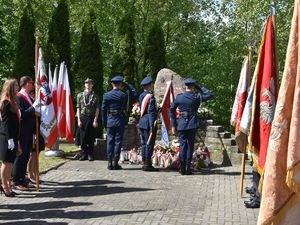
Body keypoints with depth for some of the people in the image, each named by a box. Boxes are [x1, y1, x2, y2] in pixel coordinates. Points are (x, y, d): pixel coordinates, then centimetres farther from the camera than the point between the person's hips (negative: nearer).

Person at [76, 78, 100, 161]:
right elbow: (78, 108, 6)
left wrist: (95, 120, -7)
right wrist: (79, 120, -2)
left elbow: (97, 109, 1)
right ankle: (83, 154, 11)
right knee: (83, 137, 2)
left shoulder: (95, 96, 5)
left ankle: (90, 154, 11)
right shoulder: (80, 95, 8)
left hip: (92, 118, -1)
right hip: (82, 118, 1)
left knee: (91, 138, 2)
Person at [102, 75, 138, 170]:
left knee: (110, 141, 7)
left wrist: (104, 122, 8)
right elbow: (135, 93, 8)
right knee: (118, 141, 3)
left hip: (110, 121, 2)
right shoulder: (124, 95, -7)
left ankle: (110, 163, 7)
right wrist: (126, 84, 6)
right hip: (120, 121, -1)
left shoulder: (106, 95, -2)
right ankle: (116, 163, 3)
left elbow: (103, 109, 0)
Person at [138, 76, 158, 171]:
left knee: (144, 143, 12)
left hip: (142, 122, 8)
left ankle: (145, 163, 18)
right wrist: (152, 127, -18)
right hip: (148, 123, -8)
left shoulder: (141, 96, 11)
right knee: (150, 143, -3)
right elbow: (151, 113, -18)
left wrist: (157, 109, 19)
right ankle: (147, 164, -1)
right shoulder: (151, 97, -14)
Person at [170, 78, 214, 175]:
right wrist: (200, 88, 10)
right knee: (190, 145, 4)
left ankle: (182, 169, 8)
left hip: (181, 124, 2)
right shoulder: (196, 97, -4)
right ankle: (188, 168, 4)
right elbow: (210, 95, 7)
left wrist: (173, 125, 9)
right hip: (192, 124, -2)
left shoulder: (179, 97, 1)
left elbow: (171, 110, 4)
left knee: (182, 145, 8)